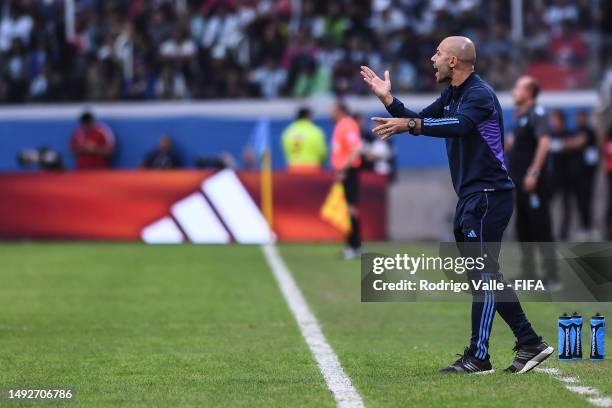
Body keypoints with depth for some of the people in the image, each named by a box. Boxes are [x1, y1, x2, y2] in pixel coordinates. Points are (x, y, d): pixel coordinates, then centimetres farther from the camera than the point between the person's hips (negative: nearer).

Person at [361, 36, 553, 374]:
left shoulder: (480, 94, -15)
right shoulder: (451, 95, 15)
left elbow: (459, 125, -34)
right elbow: (419, 121, 20)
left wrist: (410, 124, -43)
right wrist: (388, 99, 6)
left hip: (488, 195, -10)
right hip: (470, 198, 10)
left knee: (483, 274, -9)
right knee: (486, 277, 11)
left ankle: (478, 358, -8)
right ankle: (530, 344, 15)